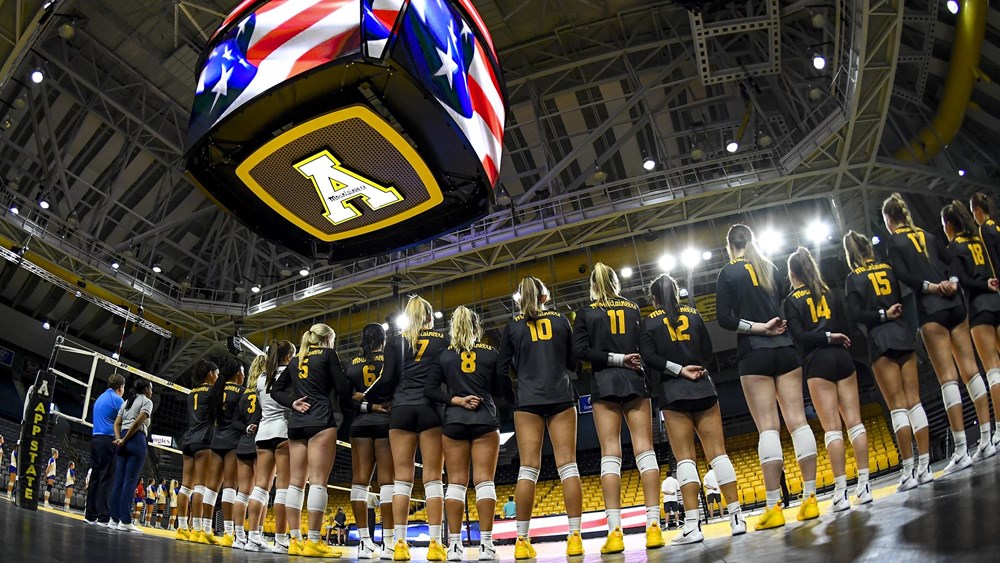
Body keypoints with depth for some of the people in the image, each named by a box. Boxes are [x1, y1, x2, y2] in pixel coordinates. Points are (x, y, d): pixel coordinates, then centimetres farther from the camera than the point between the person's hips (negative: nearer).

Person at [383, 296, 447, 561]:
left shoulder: (395, 341, 8)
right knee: (433, 477, -1)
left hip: (402, 410, 1)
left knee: (402, 477, 1)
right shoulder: (442, 340, 9)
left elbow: (388, 379, 1)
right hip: (431, 409, 0)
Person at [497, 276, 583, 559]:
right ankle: (575, 536, -5)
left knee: (528, 469, -2)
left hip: (528, 400, 0)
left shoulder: (512, 326, 5)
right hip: (561, 397, 0)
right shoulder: (560, 319, 8)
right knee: (567, 465, -1)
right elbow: (574, 361, 12)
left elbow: (503, 371, 4)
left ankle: (522, 540, -3)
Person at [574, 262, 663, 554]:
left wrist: (615, 359, -6)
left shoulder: (586, 312, 5)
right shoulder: (634, 308, 12)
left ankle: (615, 532, -11)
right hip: (636, 381, 2)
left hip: (605, 383, -1)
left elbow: (581, 350, -7)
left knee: (610, 453, -5)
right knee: (644, 449, -1)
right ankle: (653, 526, -7)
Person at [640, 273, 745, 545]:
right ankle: (737, 517, 2)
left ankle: (692, 525, -10)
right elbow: (708, 352, 8)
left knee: (685, 458, -4)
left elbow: (648, 357, -9)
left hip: (673, 393, -2)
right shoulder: (694, 314, 11)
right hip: (704, 388, 3)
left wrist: (679, 369, -8)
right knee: (717, 452, 3)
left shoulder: (649, 321, 3)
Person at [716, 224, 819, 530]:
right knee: (797, 421, 2)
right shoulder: (771, 268, 14)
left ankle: (774, 507, -7)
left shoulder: (729, 272, 0)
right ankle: (810, 498, 4)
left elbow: (725, 319, -9)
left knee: (767, 427, -7)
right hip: (785, 349, 5)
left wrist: (757, 328, -6)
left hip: (754, 354, -4)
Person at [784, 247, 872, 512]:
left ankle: (841, 492, -8)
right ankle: (864, 485, 6)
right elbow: (845, 328, 11)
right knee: (854, 421, 5)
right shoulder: (829, 292, 13)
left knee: (832, 428, -6)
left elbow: (799, 337, -11)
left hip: (818, 362, -4)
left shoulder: (792, 301, 0)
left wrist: (826, 337, -4)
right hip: (842, 357, 4)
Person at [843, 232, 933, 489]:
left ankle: (908, 471, -4)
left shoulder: (853, 278, -2)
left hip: (881, 341, -4)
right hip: (904, 335, 4)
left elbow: (856, 314, -12)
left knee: (897, 406, -4)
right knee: (914, 400, 5)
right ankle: (924, 466, 5)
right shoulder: (889, 270, 11)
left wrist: (883, 315, -5)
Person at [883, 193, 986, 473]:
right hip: (955, 303, 6)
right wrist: (951, 283, -6)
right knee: (970, 369, 6)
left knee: (947, 376, -9)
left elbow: (902, 274, -13)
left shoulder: (892, 242, 2)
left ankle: (961, 449, -10)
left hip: (930, 308, -6)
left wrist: (929, 287, -9)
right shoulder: (929, 236, 19)